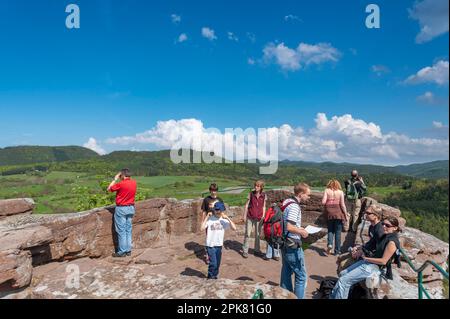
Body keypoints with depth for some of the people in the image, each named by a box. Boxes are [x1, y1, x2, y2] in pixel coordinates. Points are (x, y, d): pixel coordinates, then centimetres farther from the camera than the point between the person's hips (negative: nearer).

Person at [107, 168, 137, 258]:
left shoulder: (121, 184, -18)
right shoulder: (134, 183, 1)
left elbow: (109, 189, -3)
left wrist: (115, 179, 4)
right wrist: (119, 180, 13)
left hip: (121, 209, -6)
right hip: (131, 208, 6)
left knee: (121, 231, 1)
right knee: (129, 230, 12)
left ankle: (122, 251, 7)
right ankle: (128, 250, 18)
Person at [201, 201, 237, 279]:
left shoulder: (224, 220, -3)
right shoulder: (209, 219, -10)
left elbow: (234, 228, -11)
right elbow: (202, 228, -25)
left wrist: (228, 218, -16)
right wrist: (207, 216, -22)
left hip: (219, 245, 4)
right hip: (210, 245, -4)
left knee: (217, 264, 14)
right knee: (213, 263, -6)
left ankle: (215, 277, 34)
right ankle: (210, 278, 15)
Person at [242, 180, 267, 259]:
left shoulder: (264, 195, -2)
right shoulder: (251, 194, -6)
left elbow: (264, 207, 6)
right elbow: (246, 205, -1)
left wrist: (263, 217, 2)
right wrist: (244, 216, -3)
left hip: (259, 218, 2)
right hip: (250, 217, -1)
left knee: (258, 235, 12)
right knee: (247, 234, 3)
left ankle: (257, 250, 27)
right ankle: (245, 251, 14)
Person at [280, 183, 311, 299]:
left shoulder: (287, 202, 8)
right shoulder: (294, 206, -21)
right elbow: (289, 227, -27)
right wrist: (302, 232, -12)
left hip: (285, 244, 9)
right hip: (293, 246, -9)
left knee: (286, 273, 19)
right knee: (301, 276, 4)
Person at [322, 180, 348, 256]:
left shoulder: (327, 191, 1)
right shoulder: (340, 192, 0)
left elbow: (323, 202, -8)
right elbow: (342, 205, -4)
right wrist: (346, 215, 5)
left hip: (329, 213, 1)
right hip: (339, 213, 0)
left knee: (330, 230, 17)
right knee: (338, 232, 9)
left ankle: (329, 244, -6)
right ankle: (337, 251, 14)